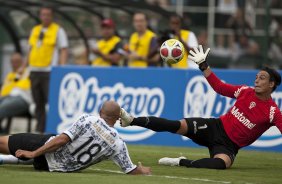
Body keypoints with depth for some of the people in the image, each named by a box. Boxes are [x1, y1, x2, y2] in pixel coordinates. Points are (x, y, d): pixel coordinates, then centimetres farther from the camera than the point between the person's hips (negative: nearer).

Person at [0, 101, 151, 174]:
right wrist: (143, 170, 20)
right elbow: (132, 171, -3)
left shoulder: (88, 120, -15)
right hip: (58, 167, 4)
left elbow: (62, 140, -18)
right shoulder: (118, 145, -10)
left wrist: (33, 153, -14)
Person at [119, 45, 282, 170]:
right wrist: (203, 65, 8)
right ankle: (132, 120, -18)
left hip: (229, 146, -4)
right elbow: (219, 86, 11)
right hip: (216, 127, 4)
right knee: (178, 126, -17)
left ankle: (182, 162, -31)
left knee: (222, 163, -40)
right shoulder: (246, 91, 3)